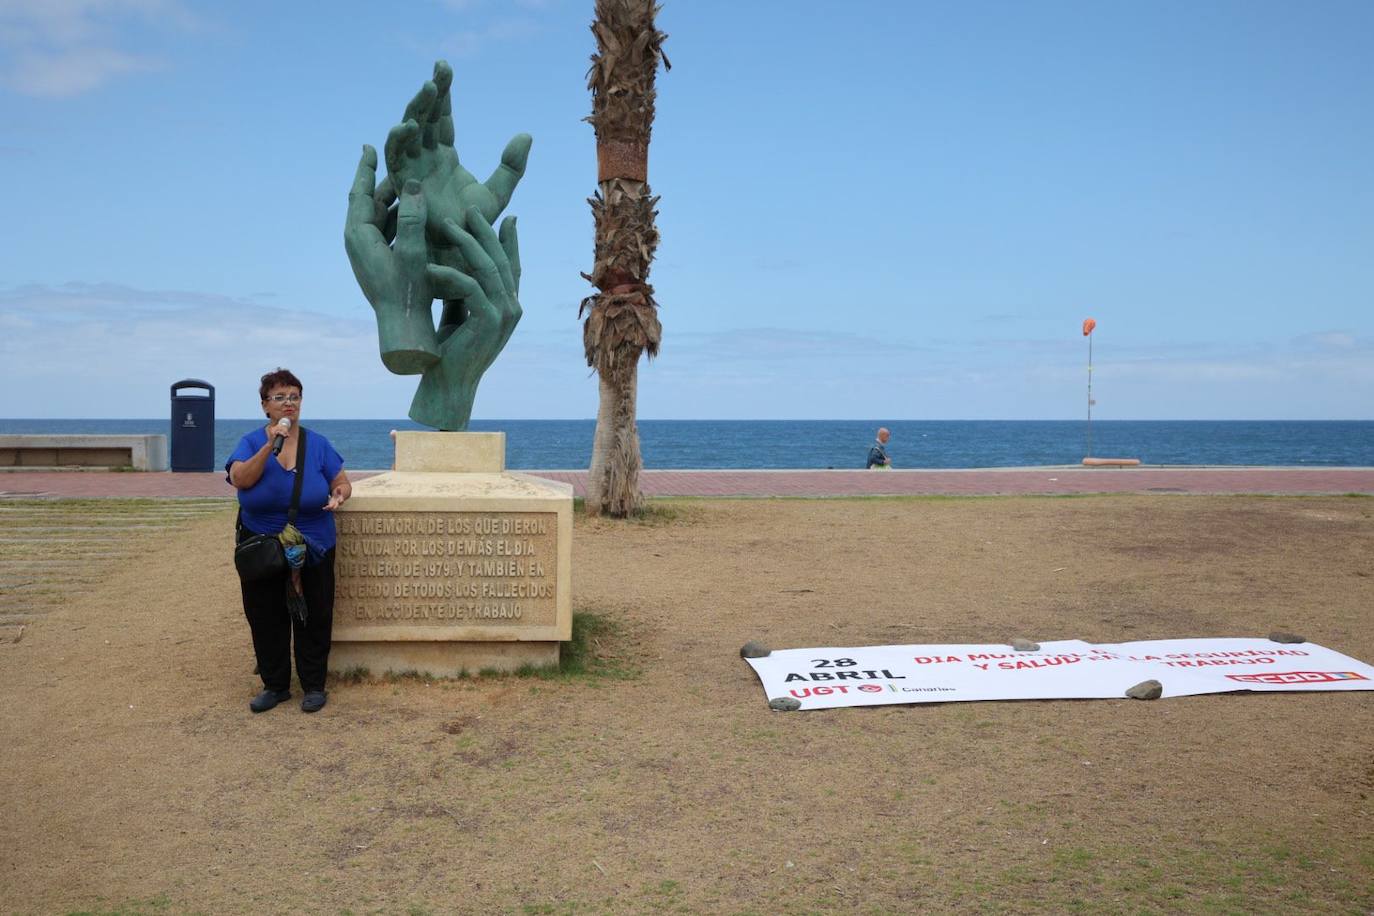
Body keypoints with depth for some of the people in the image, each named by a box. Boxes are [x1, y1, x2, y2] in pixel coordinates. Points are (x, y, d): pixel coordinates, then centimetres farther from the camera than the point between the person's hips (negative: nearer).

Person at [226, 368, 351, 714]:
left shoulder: (317, 444, 0)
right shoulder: (251, 442, -2)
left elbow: (342, 483, 5)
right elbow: (240, 479, -19)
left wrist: (338, 497, -18)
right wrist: (270, 447, -28)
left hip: (313, 551, 0)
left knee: (313, 619, 5)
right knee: (267, 620, 8)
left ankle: (314, 685, 18)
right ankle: (275, 685, 23)